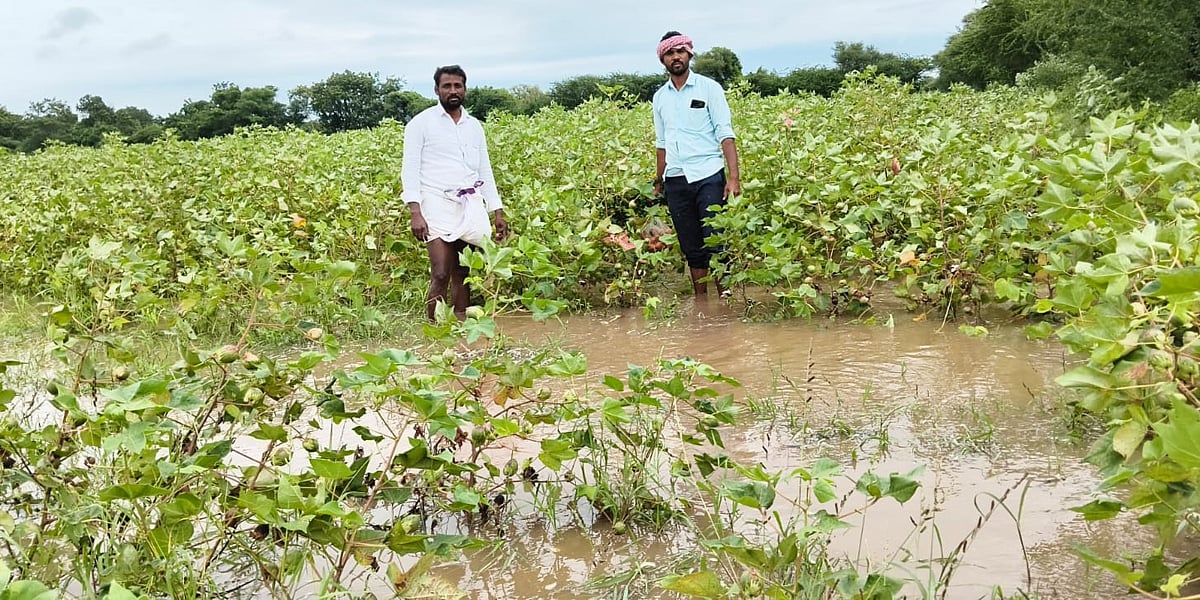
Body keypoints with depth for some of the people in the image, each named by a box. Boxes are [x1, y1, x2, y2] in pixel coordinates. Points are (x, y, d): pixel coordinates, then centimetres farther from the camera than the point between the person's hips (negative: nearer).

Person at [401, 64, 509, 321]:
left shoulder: (474, 126, 16)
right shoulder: (421, 123, 1)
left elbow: (485, 172, 20)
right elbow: (411, 169, -4)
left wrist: (498, 212, 14)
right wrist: (415, 212, -16)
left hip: (471, 207, 5)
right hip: (438, 206, -5)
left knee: (462, 274, 4)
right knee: (440, 275, -14)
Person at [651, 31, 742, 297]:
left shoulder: (709, 88, 0)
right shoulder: (660, 97, 13)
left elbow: (725, 134, -6)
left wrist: (734, 177, -15)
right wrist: (658, 181, 17)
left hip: (708, 177, -4)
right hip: (676, 181, 4)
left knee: (717, 245, -8)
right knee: (692, 249, 8)